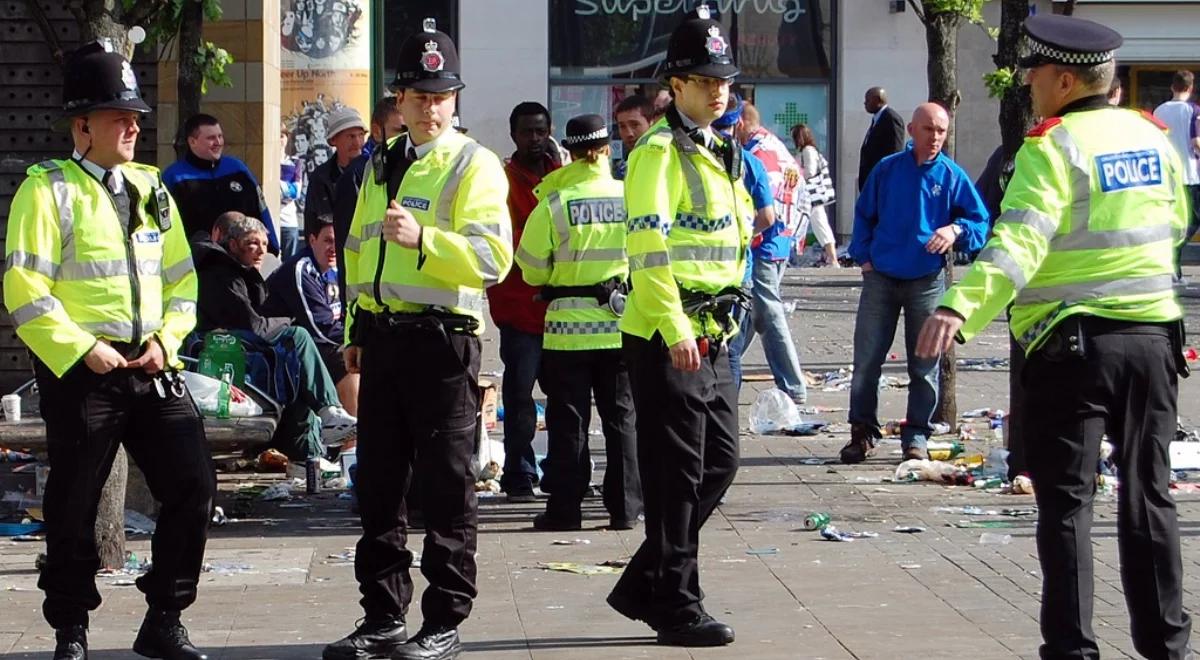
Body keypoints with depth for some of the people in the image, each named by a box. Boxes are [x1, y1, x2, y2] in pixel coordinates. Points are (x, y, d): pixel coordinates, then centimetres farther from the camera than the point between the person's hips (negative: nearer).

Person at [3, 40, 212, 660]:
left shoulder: (150, 188, 13)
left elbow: (180, 277, 17)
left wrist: (165, 339, 0)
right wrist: (82, 350, -17)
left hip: (152, 367, 6)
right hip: (81, 371, -6)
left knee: (192, 485, 0)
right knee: (74, 504, 3)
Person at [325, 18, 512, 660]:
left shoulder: (474, 166, -5)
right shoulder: (382, 166, 16)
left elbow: (492, 257, -16)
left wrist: (422, 239, -27)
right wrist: (357, 330, 22)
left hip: (443, 337, -7)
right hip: (382, 337, 7)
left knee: (446, 485, 0)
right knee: (378, 482, 10)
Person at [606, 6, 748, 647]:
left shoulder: (720, 153, 17)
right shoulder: (660, 151, -12)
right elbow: (648, 244, -21)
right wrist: (674, 329, -26)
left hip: (711, 336, 9)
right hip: (666, 339, -9)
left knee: (719, 461, 12)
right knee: (677, 473, -3)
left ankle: (644, 586, 21)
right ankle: (676, 607, 5)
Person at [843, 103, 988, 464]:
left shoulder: (952, 176, -1)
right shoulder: (888, 169, 3)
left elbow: (981, 221, 2)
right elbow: (863, 214, 12)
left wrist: (956, 230, -18)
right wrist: (863, 255, 1)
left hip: (927, 282, -1)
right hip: (881, 278, 1)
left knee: (924, 364, 5)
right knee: (866, 360, 0)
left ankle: (916, 435, 13)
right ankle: (862, 432, 9)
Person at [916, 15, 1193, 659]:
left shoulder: (1052, 149, -13)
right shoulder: (1153, 137, 7)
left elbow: (1018, 244, -29)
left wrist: (961, 306, -40)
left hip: (1073, 344, -6)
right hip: (1152, 337, 6)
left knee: (1066, 500, 0)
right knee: (1148, 494, 15)